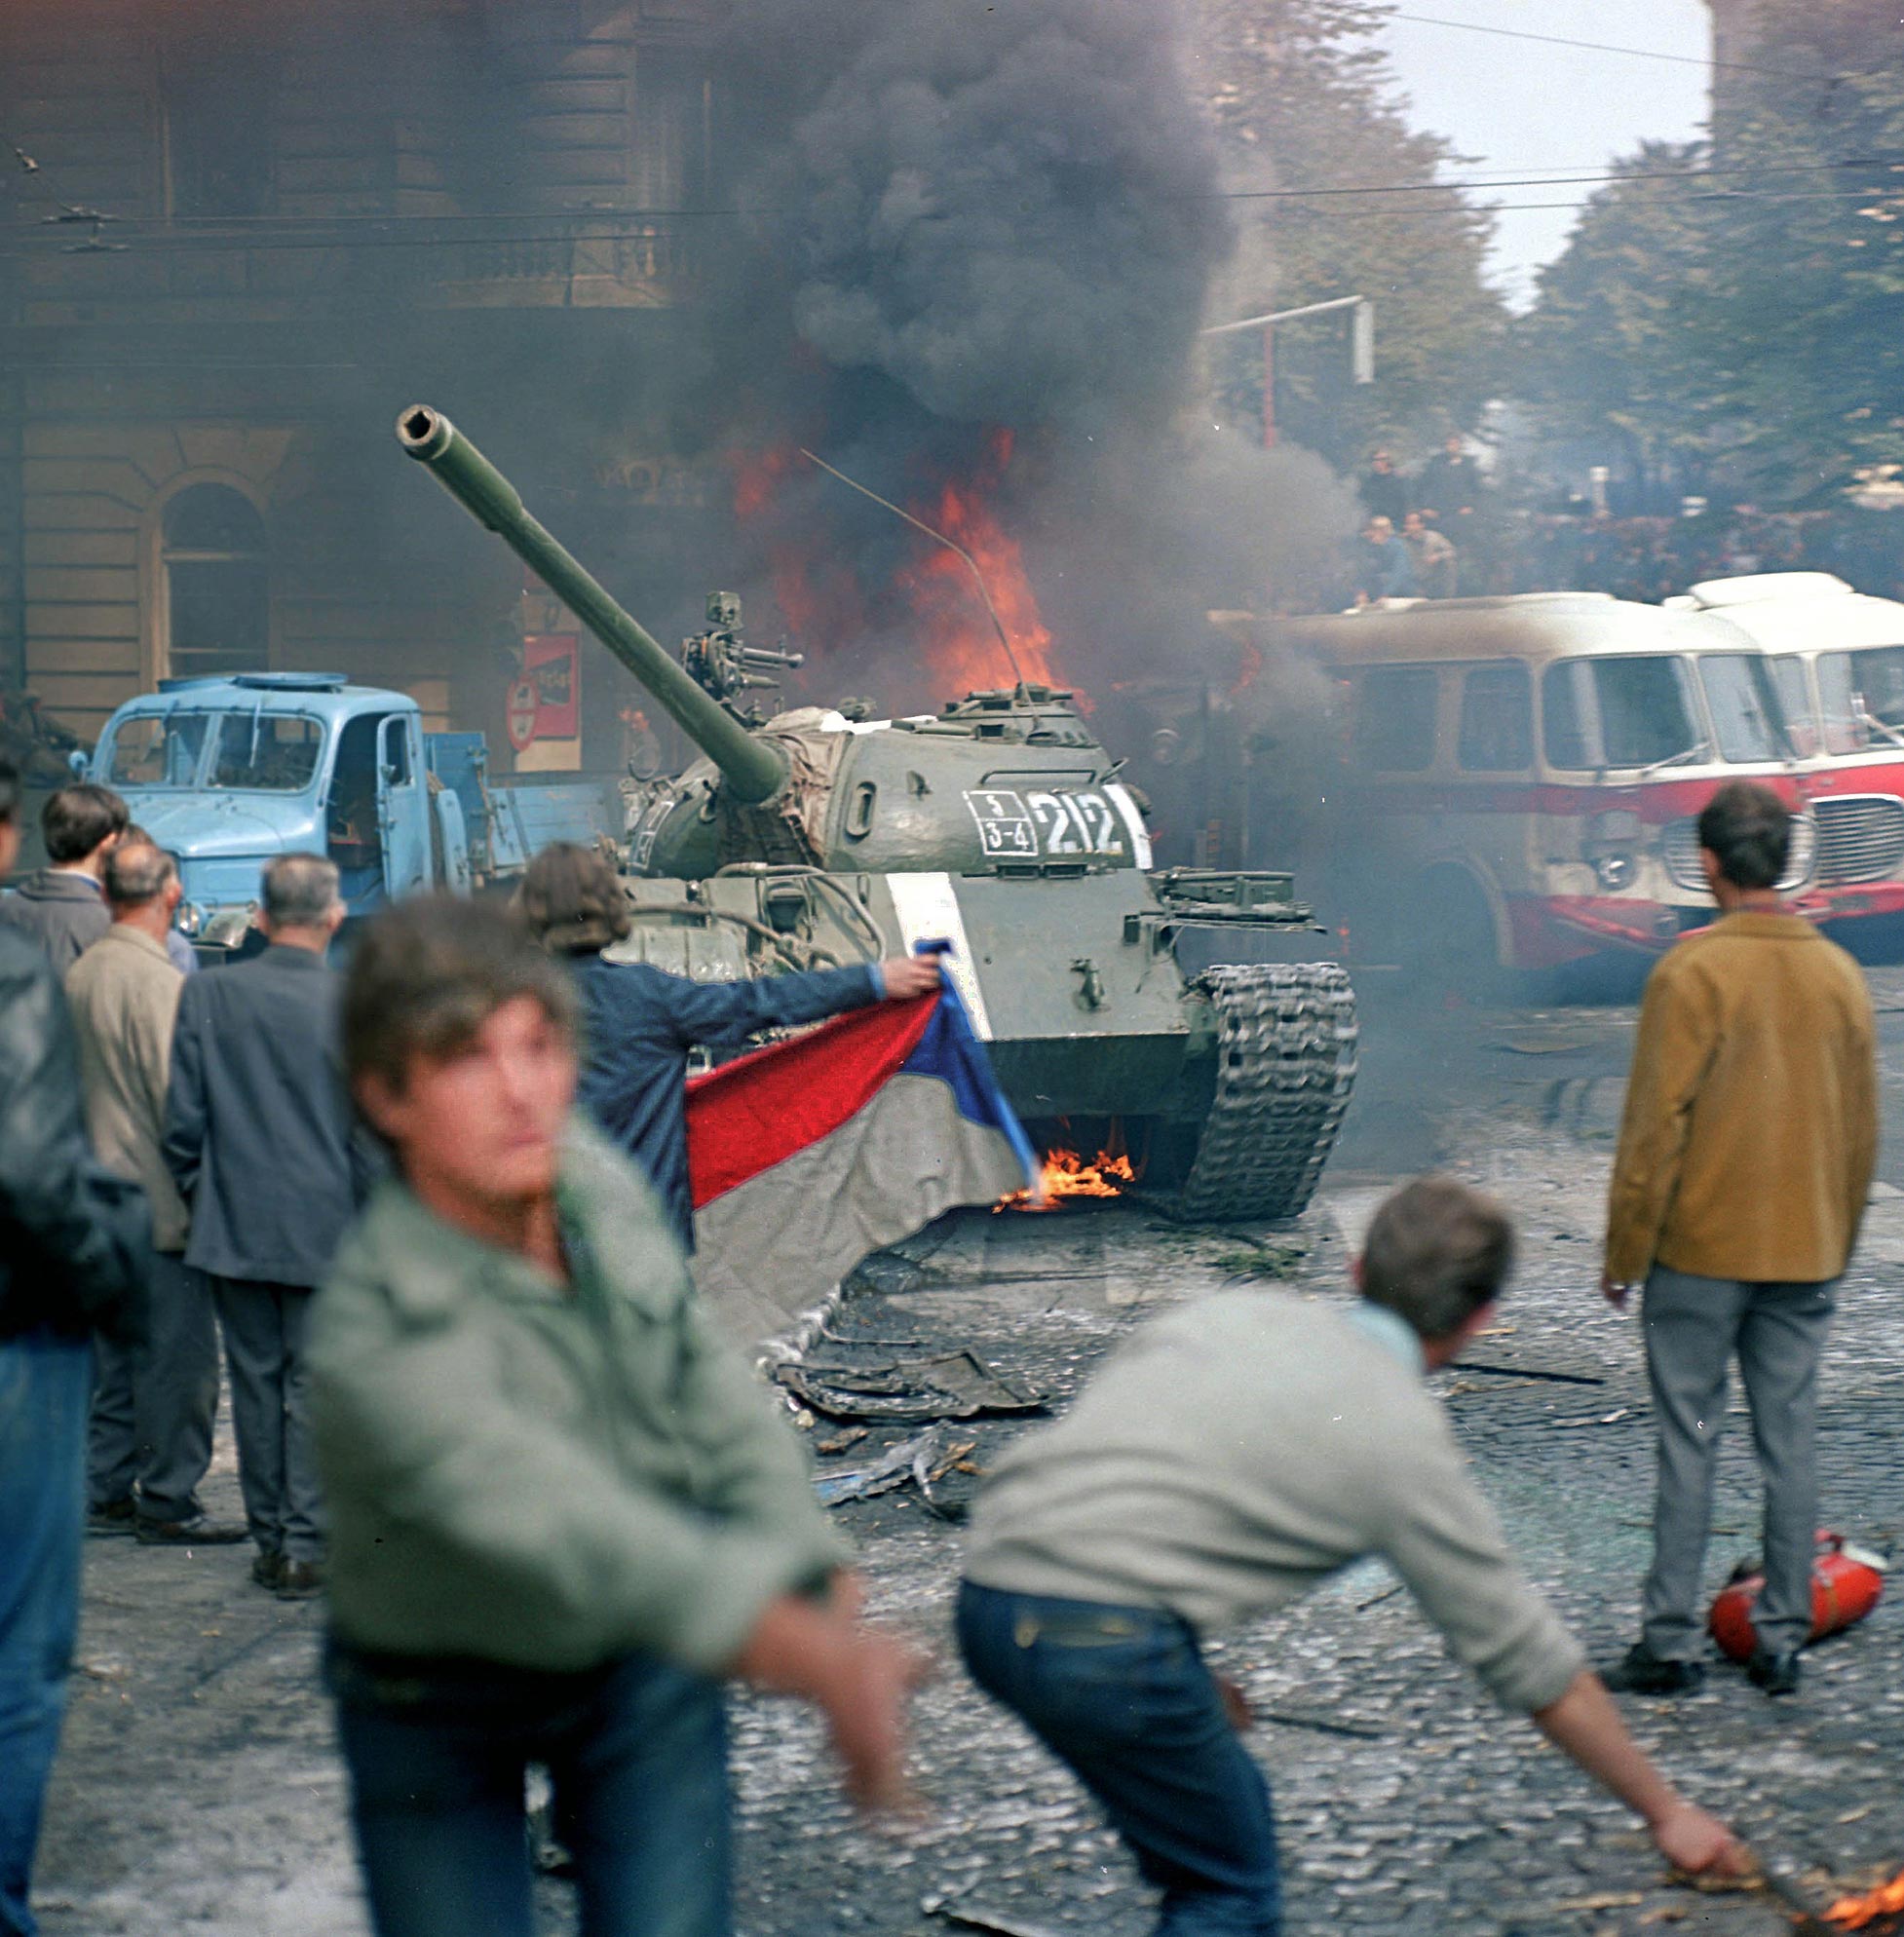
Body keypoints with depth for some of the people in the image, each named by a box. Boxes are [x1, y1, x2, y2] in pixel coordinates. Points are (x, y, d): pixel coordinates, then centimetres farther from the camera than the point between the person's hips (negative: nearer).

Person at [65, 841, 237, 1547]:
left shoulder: (78, 976, 7)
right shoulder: (160, 984, -18)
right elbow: (178, 1101, -19)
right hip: (160, 1199, -9)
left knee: (118, 1352, 16)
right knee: (179, 1355, -1)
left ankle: (108, 1491, 20)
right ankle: (168, 1503, 3)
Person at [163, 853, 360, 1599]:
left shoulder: (208, 996, -4)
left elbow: (182, 1122, -1)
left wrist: (202, 1200, 13)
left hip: (235, 1228, 2)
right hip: (327, 1230, -2)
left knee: (256, 1382, 11)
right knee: (315, 1387, 5)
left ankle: (270, 1540, 18)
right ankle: (305, 1545, 4)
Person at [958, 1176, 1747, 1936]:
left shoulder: (1238, 1311, 18)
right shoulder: (1406, 1440, 3)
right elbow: (1537, 1672, 10)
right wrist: (1667, 1812, 22)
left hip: (989, 1598, 7)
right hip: (1106, 1640, -7)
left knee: (1236, 1813, 24)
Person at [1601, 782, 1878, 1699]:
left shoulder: (1690, 973, -12)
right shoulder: (1839, 974, 5)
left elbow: (1655, 1128, -12)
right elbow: (1861, 1131, 12)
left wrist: (1624, 1253, -4)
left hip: (1701, 1251, -4)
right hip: (1804, 1256, 4)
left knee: (1689, 1442, 1)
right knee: (1790, 1442, 8)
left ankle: (1671, 1639, 3)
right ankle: (1782, 1637, 11)